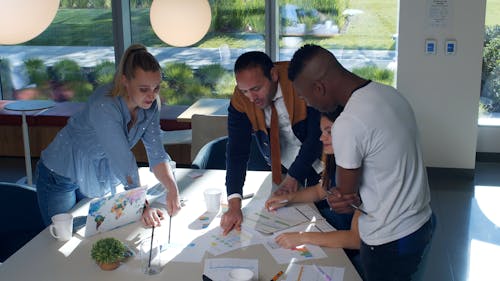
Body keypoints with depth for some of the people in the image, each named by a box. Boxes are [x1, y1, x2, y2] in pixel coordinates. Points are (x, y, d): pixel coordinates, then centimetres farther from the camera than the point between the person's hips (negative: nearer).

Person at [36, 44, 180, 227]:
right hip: (61, 176, -5)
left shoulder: (150, 105, -14)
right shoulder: (104, 106, -36)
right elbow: (123, 161, -38)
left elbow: (156, 153, -17)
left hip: (97, 181, 6)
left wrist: (172, 189, -31)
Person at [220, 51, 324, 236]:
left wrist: (293, 176, -24)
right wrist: (234, 204, -32)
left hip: (318, 164, -2)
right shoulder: (240, 100, -19)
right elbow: (237, 151, -23)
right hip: (280, 171, 3)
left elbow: (317, 135, -25)